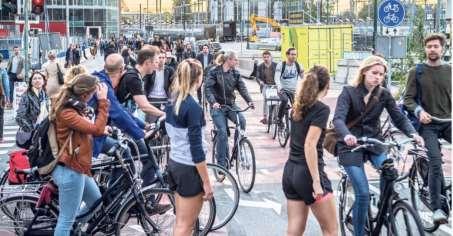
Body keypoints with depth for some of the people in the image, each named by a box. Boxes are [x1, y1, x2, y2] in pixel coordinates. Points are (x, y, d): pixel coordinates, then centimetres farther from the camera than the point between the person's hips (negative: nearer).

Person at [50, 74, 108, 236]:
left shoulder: (75, 107, 9)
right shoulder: (66, 113, -22)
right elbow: (97, 129, -27)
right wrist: (103, 101, -23)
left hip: (78, 168, 10)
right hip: (70, 170, -10)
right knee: (67, 219, -2)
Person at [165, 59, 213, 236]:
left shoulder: (172, 102, 5)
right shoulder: (193, 107, -20)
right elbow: (196, 148, -21)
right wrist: (206, 182, -16)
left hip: (174, 162, 8)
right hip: (189, 168, -8)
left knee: (180, 221, 17)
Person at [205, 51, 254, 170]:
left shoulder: (235, 73, 5)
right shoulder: (214, 72, -8)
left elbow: (242, 87, -1)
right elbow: (208, 88, -16)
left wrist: (249, 101, -18)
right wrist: (213, 102, -33)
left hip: (231, 104, 4)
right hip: (217, 106, -4)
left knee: (241, 121, -23)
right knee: (222, 132, -16)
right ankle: (222, 163, -7)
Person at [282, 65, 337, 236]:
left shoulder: (298, 107, 11)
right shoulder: (322, 109, -12)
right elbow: (309, 145, -22)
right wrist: (316, 181, -22)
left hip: (290, 171, 8)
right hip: (307, 173, -8)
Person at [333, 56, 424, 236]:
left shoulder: (384, 95, 0)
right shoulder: (349, 92, -10)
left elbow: (399, 118, -5)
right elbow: (338, 119, -23)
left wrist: (413, 134, -26)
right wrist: (346, 135, -45)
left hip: (374, 142, 3)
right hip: (351, 146, -3)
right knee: (363, 193, -14)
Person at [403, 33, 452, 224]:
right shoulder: (416, 72, 2)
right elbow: (408, 99, 1)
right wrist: (419, 111, -17)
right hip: (428, 124, -3)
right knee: (435, 162, -17)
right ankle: (437, 208, -10)